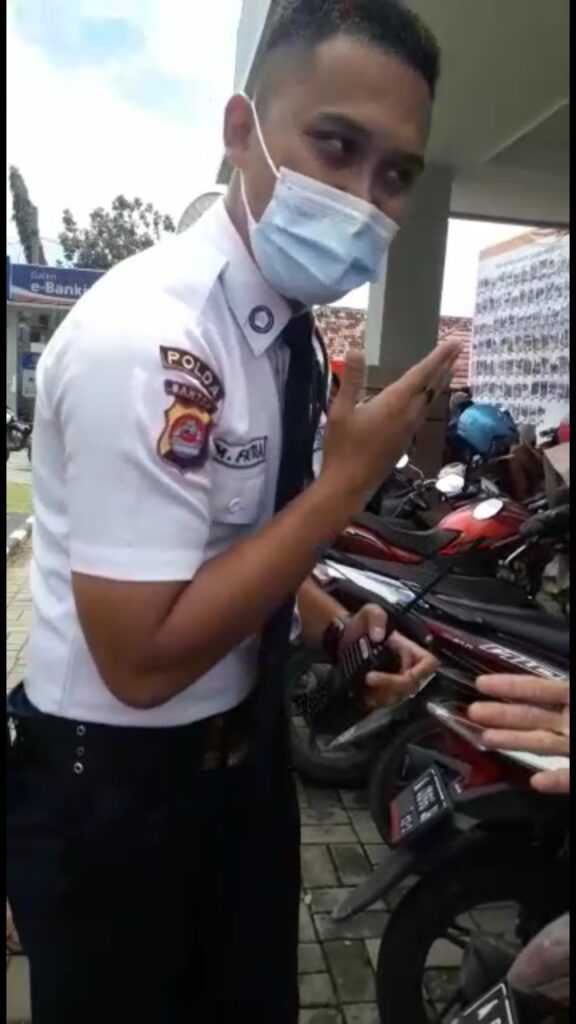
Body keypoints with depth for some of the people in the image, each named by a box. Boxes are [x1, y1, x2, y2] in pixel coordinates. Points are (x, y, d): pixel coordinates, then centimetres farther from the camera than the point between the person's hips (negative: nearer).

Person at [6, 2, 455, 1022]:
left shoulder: (286, 327, 0)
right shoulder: (147, 337, -27)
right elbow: (143, 658, -28)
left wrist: (337, 627, -3)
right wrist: (351, 475, -25)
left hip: (241, 747, 7)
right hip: (116, 784, -7)